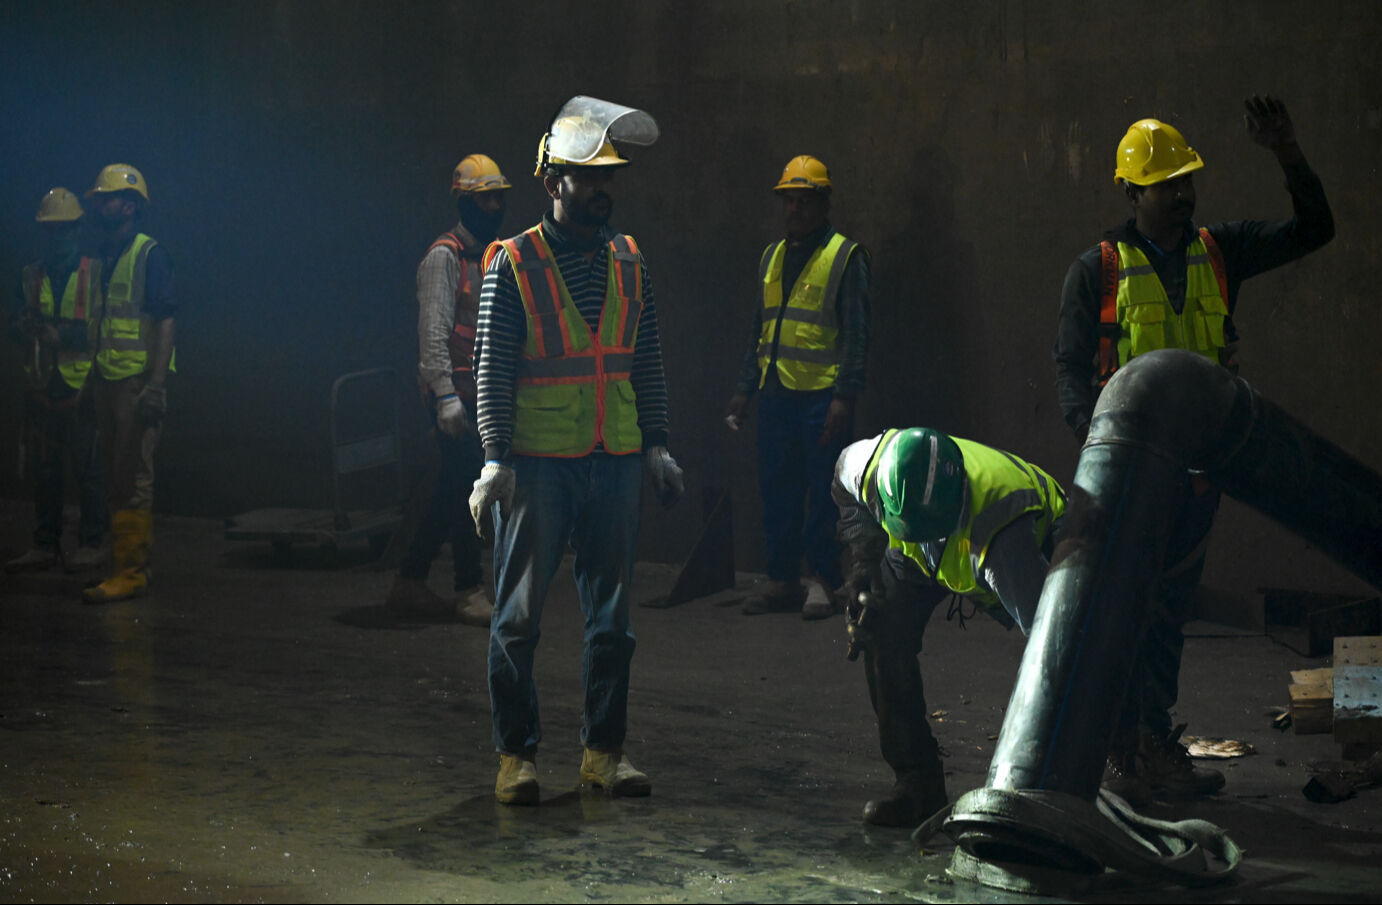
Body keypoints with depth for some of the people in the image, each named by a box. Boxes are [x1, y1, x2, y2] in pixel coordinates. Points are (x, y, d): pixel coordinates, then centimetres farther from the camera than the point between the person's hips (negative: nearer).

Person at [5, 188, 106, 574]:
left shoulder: (95, 274, 0)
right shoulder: (32, 276, 14)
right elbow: (17, 328, 11)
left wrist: (60, 333, -18)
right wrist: (28, 327, -12)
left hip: (82, 386, -4)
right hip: (44, 386, 5)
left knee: (87, 466, -3)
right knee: (45, 469, 8)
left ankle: (91, 545, 4)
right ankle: (45, 546, 14)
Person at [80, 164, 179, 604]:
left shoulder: (150, 255, -8)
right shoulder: (104, 257, 17)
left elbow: (166, 322, -13)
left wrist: (156, 384, -20)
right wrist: (92, 379, 17)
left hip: (139, 381, -9)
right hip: (108, 381, 9)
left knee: (133, 476, -9)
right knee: (115, 476, 11)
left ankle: (131, 571, -8)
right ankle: (128, 564, 17)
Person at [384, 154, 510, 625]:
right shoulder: (444, 256, -10)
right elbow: (434, 331, -17)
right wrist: (446, 396, -24)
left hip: (484, 396, 9)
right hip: (455, 395, -9)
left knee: (454, 492, 10)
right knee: (467, 489, -7)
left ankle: (409, 584, 18)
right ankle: (470, 593, 0)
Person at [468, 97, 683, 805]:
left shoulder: (629, 262, 10)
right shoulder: (512, 264, -4)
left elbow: (646, 363, 13)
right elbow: (493, 368, -6)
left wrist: (657, 445, 9)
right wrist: (496, 460, -13)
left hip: (616, 460, 4)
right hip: (537, 461, -4)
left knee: (611, 612, 9)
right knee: (519, 613, 1)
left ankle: (604, 749, 18)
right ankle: (517, 753, 11)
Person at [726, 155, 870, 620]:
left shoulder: (845, 256, -2)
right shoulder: (771, 257, 16)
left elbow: (856, 333, -6)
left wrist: (845, 395, -14)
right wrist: (744, 389, 16)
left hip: (822, 394, -6)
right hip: (776, 391, 6)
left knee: (822, 491, -2)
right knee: (776, 489, 7)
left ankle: (821, 581, 7)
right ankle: (782, 579, 15)